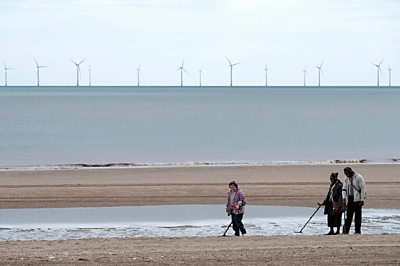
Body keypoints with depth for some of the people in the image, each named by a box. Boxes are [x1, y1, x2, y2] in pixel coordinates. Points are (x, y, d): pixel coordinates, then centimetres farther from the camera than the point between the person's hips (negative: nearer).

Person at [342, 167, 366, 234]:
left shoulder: (359, 177, -9)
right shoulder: (346, 179, 9)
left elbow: (362, 189, -10)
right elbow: (344, 189, 12)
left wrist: (362, 200, -14)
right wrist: (344, 198, -5)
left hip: (357, 199, -5)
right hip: (349, 199, 5)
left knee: (358, 215, -3)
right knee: (349, 215, 3)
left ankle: (357, 230, 2)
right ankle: (346, 230, 1)